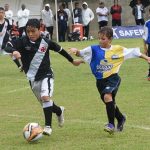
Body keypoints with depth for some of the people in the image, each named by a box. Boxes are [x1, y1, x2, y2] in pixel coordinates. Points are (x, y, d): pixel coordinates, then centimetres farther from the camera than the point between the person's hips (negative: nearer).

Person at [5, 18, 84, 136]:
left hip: (46, 75, -3)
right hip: (33, 78, 3)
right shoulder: (23, 41, -10)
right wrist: (14, 51, -44)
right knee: (44, 102, 15)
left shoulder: (46, 42, -8)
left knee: (46, 97, -25)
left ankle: (48, 126, -21)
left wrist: (72, 61, 20)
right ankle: (59, 111, 47)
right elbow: (7, 46, -21)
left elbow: (60, 50, 8)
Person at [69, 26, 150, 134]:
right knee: (110, 103, 17)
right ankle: (121, 118, 46)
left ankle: (111, 124, -20)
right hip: (100, 80, 4)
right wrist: (76, 51, -31)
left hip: (113, 78, -4)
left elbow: (134, 52, 6)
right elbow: (81, 53, -9)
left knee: (107, 96, -29)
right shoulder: (94, 49, -2)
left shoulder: (118, 49, -3)